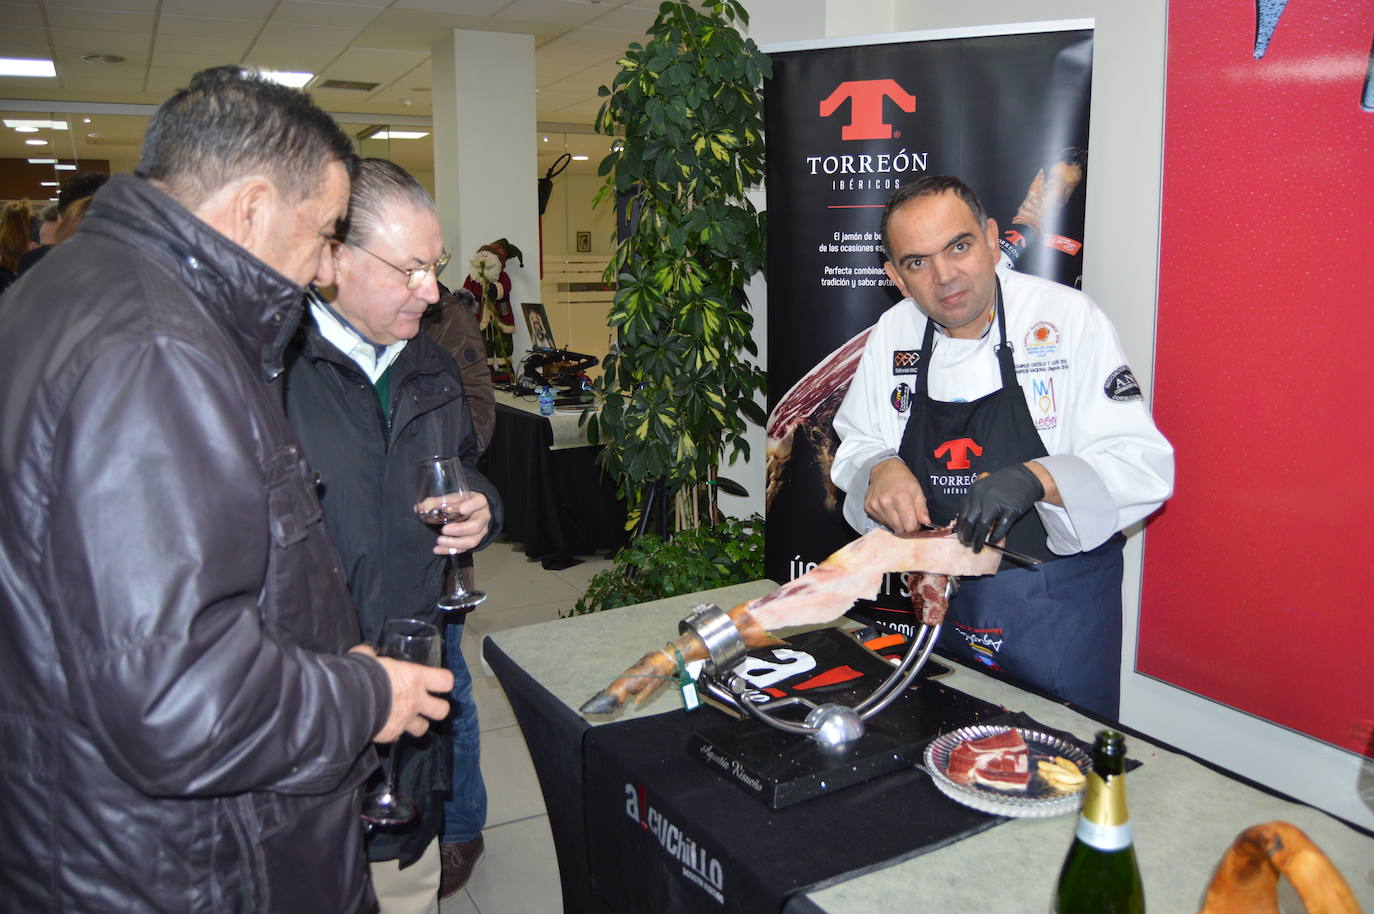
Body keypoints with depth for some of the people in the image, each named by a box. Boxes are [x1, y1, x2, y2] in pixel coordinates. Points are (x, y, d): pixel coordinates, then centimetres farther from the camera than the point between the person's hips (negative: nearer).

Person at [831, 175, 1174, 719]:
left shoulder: (1067, 317, -15)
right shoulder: (893, 334, -1)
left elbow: (1146, 464, -19)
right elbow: (856, 446, 7)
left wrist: (1035, 479, -36)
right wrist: (881, 470, -16)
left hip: (1057, 605, -4)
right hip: (940, 600, 4)